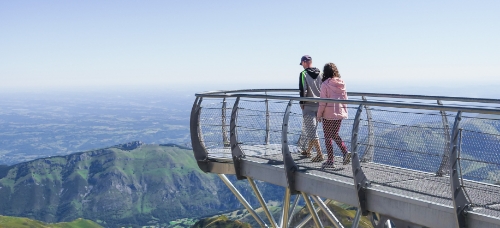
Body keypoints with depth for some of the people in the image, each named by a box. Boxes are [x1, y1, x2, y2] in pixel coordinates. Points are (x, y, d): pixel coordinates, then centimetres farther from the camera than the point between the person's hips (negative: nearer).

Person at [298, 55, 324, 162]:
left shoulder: (303, 74, -9)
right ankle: (307, 151, 31)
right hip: (319, 105, 7)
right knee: (311, 129, 19)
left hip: (308, 106, -6)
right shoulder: (320, 74, 8)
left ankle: (319, 154, -10)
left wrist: (301, 102, -3)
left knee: (311, 131, -5)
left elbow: (303, 90, -15)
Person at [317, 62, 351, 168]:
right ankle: (345, 152, 3)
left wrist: (319, 114, -3)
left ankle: (330, 160, 8)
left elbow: (323, 101, -12)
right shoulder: (342, 83, 5)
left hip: (328, 114, -6)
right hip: (340, 113, 6)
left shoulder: (325, 84, -11)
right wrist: (345, 111, 18)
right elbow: (345, 98, 9)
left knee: (328, 137, 5)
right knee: (335, 135, 20)